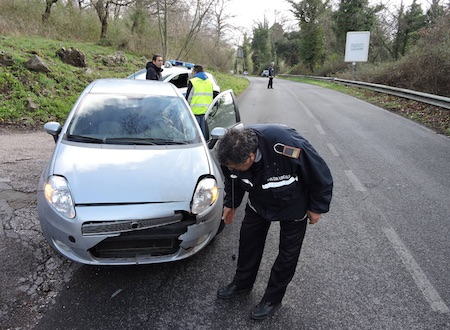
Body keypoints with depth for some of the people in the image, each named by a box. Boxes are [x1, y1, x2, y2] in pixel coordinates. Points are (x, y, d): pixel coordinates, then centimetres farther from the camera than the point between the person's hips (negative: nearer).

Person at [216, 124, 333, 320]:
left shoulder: (288, 146, -45)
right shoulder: (233, 152, -28)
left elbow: (321, 175, -26)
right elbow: (232, 180, -1)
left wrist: (317, 207, -14)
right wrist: (231, 203, 9)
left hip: (293, 206, -4)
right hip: (259, 201, 4)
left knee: (288, 252, 7)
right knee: (248, 240, 13)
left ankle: (273, 298, 28)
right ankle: (242, 283, 38)